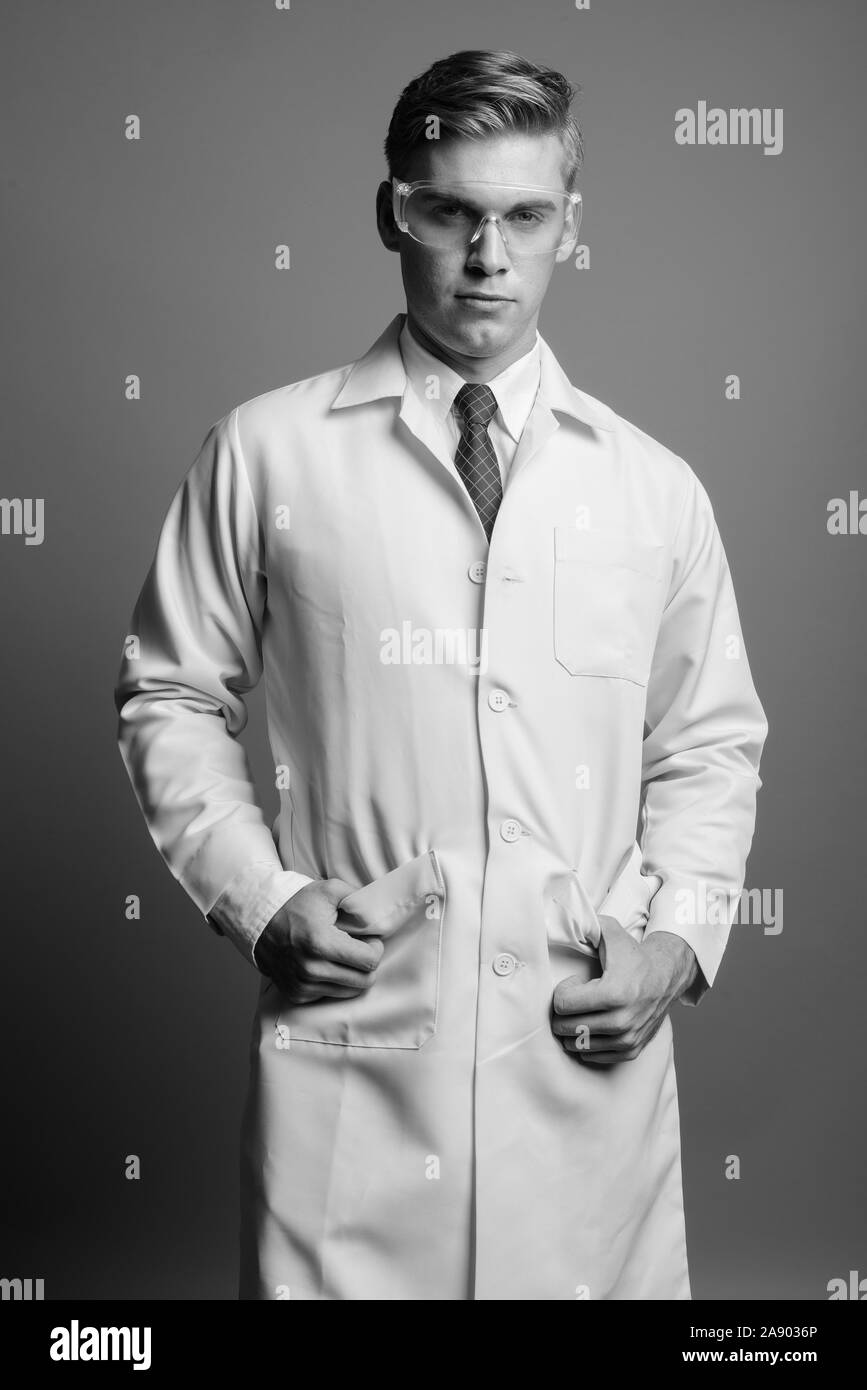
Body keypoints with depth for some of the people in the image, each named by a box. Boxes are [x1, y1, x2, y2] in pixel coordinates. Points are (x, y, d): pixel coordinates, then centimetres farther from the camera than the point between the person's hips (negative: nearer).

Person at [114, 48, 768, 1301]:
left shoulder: (653, 488, 6)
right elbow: (171, 700, 6)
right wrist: (262, 900, -5)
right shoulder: (268, 453, 0)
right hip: (349, 1049, -1)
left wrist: (679, 935, -1)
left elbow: (710, 744, 13)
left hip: (586, 1054, 2)